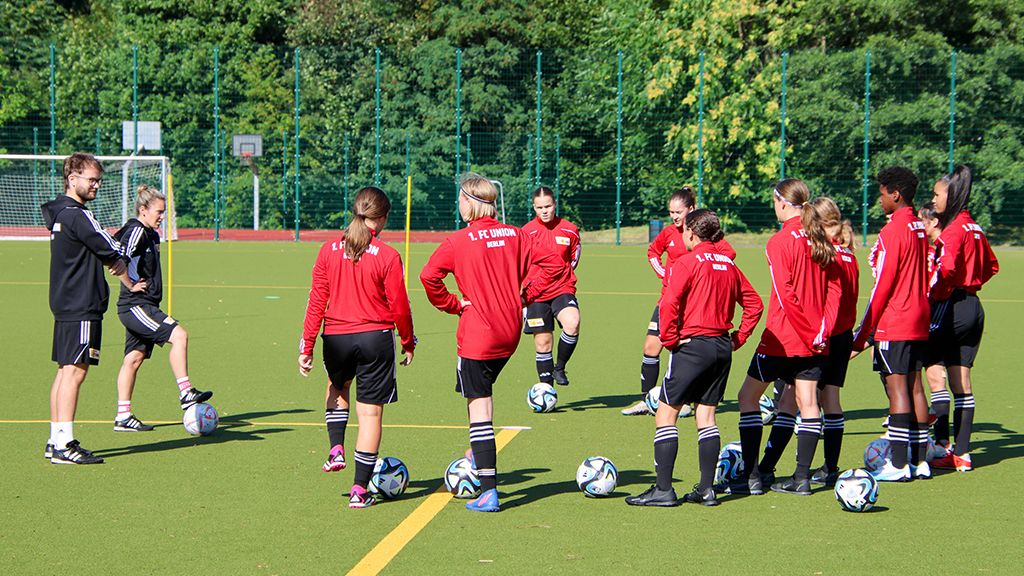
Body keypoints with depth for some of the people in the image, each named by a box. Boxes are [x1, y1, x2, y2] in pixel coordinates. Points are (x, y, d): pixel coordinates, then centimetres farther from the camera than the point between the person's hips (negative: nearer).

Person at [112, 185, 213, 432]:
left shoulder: (151, 235, 17)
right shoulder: (136, 231, -13)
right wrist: (132, 284, -18)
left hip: (143, 307, 10)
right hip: (136, 306, -10)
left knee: (134, 358, 10)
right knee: (179, 335, -16)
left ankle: (123, 416, 13)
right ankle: (185, 393, -13)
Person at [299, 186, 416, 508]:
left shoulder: (329, 250, -3)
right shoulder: (387, 257, -11)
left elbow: (317, 300, -1)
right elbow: (399, 307, -6)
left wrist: (307, 346, 5)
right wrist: (408, 343, 10)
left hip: (336, 337, 3)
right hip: (376, 337, -3)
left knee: (337, 387, 34)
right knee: (370, 411, 5)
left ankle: (336, 450, 16)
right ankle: (360, 489, 5)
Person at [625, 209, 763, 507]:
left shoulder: (688, 262, -10)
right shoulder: (728, 263, 11)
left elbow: (669, 303, -21)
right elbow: (754, 303, 15)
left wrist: (670, 338, -11)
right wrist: (739, 337, 14)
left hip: (693, 346, -7)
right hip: (723, 348, 7)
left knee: (666, 413, -1)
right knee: (706, 414, 12)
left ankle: (663, 489, -5)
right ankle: (706, 489, 9)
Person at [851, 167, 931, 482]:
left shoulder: (892, 232, -14)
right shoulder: (921, 229, 11)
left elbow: (882, 286, -14)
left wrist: (861, 334, -10)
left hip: (893, 325, -8)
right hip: (919, 322, 8)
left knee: (897, 389, -8)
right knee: (914, 387, 10)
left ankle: (898, 465, -9)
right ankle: (919, 461, 11)